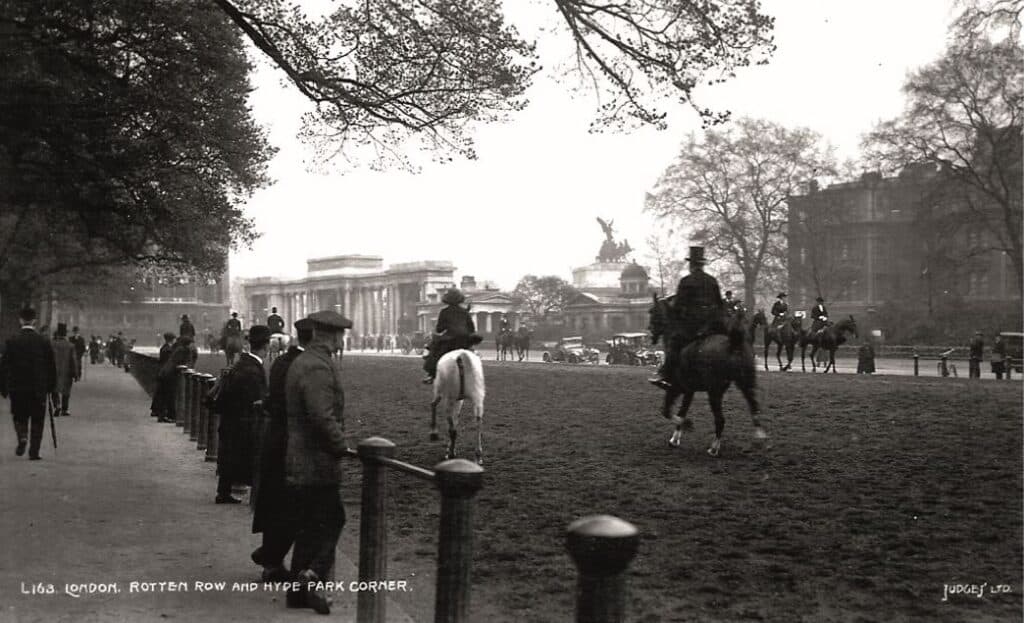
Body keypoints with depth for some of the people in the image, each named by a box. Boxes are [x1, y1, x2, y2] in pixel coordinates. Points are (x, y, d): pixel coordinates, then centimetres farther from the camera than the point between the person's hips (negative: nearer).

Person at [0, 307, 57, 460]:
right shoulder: (43, 341, -4)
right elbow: (51, 366, -1)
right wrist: (51, 386, 9)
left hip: (17, 388, 0)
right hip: (38, 388, 0)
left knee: (19, 417, 17)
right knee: (37, 420, 7)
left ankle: (22, 437, -10)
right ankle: (34, 452, 6)